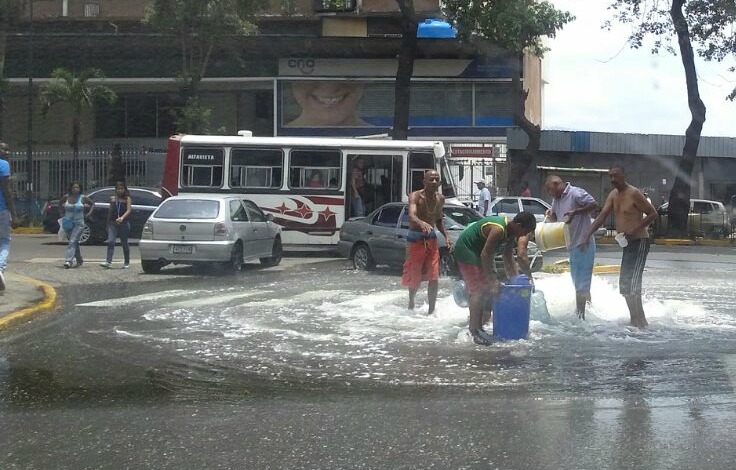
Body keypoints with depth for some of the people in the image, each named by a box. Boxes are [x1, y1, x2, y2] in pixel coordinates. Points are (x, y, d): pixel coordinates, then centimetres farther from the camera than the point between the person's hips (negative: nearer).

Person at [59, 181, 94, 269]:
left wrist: (89, 213, -2)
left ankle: (68, 260, -26)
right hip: (68, 223, 3)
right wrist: (61, 211, 10)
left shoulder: (83, 198, -4)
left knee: (72, 242, -17)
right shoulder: (66, 197, 2)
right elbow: (60, 202, 22)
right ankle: (79, 260, 29)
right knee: (74, 242, 13)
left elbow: (92, 204, 10)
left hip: (79, 223, -3)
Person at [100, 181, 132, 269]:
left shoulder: (127, 199, 1)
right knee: (110, 241, -13)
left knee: (124, 243, 5)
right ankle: (108, 261, -18)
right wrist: (108, 224, 18)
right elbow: (110, 212, 19)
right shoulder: (113, 199, 13)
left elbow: (129, 210, -12)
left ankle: (127, 262, 18)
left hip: (124, 223, -3)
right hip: (113, 223, 3)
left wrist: (122, 218, -29)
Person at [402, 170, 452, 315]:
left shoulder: (440, 199, 3)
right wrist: (422, 224, -55)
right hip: (415, 239, -4)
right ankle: (411, 304, 35)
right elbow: (411, 216, -34)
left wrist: (446, 236, 4)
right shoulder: (415, 196, -15)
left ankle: (431, 311, 2)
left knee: (434, 278, -5)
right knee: (415, 278, 8)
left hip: (431, 239, 4)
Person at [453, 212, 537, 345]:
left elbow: (508, 260, 9)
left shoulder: (510, 233, 0)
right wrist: (491, 280, -27)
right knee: (478, 291, -14)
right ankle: (474, 331, -13)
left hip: (480, 252, 10)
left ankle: (478, 327, 16)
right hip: (466, 249, -10)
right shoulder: (498, 229, -30)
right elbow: (485, 255, -30)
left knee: (487, 290, 10)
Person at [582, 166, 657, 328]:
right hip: (627, 244, 9)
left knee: (632, 283, -15)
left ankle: (640, 322, -14)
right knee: (624, 284, 13)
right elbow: (602, 216, 7)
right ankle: (637, 320, 23)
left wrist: (634, 230, -21)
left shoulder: (633, 193, -14)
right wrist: (588, 234, -3)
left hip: (639, 242, -9)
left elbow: (653, 213, -13)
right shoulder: (613, 195, 10)